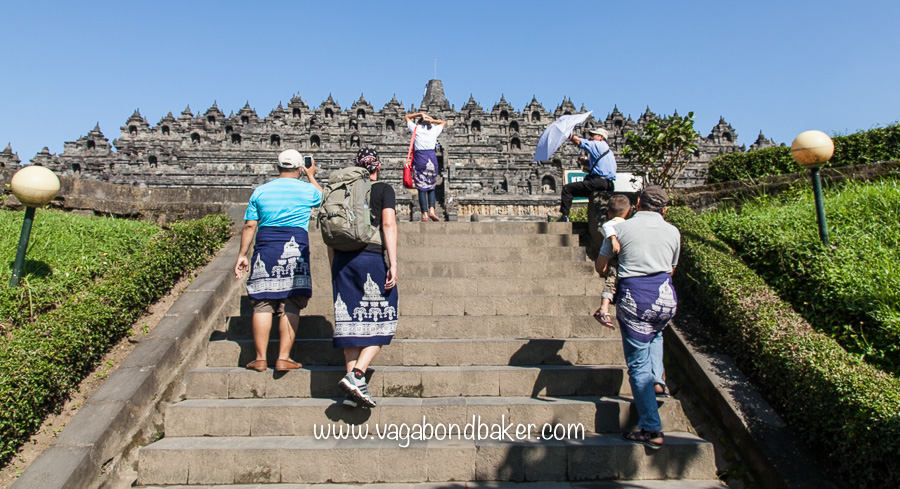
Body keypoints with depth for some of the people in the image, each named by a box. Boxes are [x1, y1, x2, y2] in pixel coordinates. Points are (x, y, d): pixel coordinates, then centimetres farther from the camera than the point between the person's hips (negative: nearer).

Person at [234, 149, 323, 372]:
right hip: (295, 249, -2)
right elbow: (322, 198, 29)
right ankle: (283, 358, 1)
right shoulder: (307, 189, 6)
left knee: (262, 304, 5)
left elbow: (250, 226, 8)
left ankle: (260, 358, 7)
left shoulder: (260, 191, 10)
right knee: (290, 306, 2)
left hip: (265, 248, 2)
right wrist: (312, 176, 40)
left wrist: (242, 255, 13)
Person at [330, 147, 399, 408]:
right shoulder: (384, 190, 4)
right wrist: (393, 263, -11)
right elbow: (388, 224, -8)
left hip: (342, 259, 5)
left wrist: (334, 266, 19)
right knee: (380, 320, 6)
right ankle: (356, 375, -10)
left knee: (352, 321, 7)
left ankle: (355, 389, 10)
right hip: (372, 257, -4)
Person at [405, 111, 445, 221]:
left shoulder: (416, 128, 11)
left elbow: (407, 117, 29)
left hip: (419, 157, -1)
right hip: (432, 157, 1)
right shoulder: (434, 130, 14)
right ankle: (431, 210, -9)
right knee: (431, 187, 10)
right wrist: (432, 120, 21)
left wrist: (421, 114, 22)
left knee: (421, 188, -2)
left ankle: (425, 215, -9)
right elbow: (443, 122, 35)